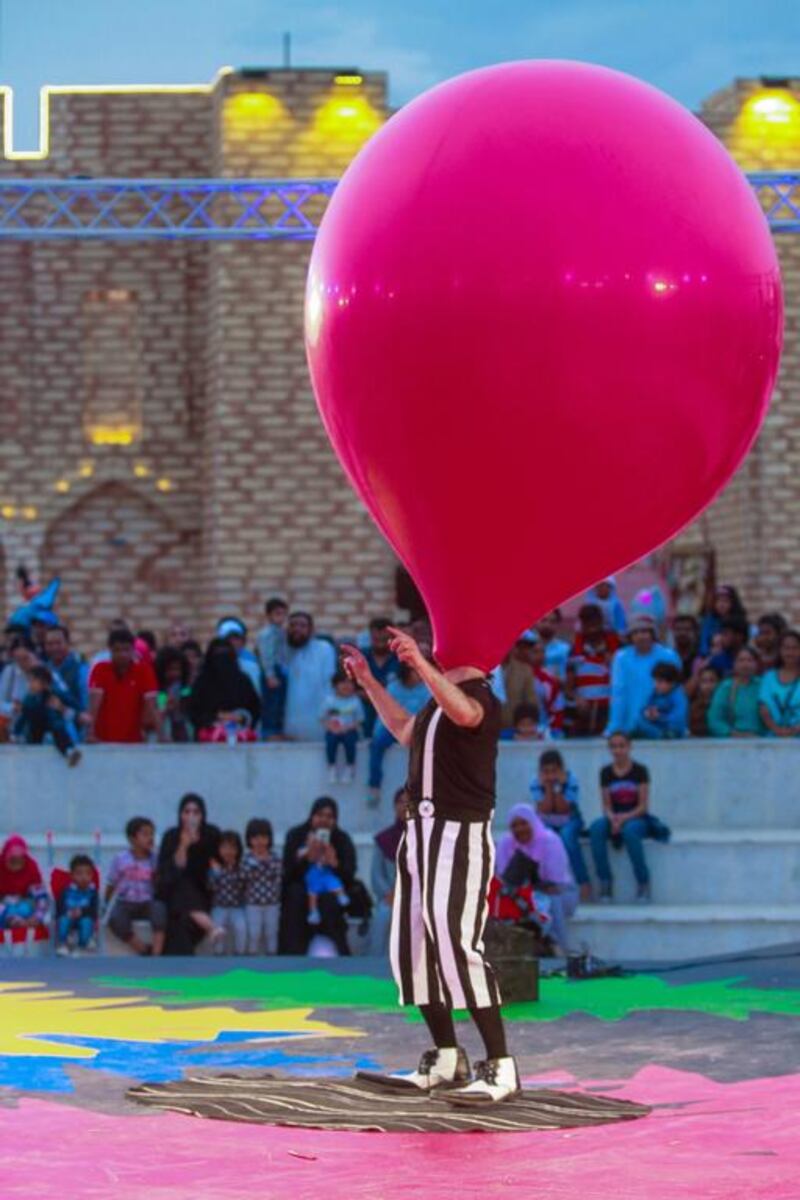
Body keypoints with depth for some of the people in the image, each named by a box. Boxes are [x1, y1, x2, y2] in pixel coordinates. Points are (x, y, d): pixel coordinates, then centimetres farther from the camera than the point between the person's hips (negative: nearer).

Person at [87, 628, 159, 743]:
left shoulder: (144, 671, -4)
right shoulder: (100, 670, -5)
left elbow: (151, 706, -8)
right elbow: (94, 704, -14)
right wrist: (91, 733, -26)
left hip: (134, 741, 1)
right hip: (104, 740, -1)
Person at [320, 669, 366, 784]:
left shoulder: (355, 701, -1)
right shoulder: (329, 700, 1)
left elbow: (359, 721, -1)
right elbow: (323, 718, 4)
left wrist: (347, 727, -17)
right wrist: (330, 726, -16)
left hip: (349, 730, -1)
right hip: (333, 731, 1)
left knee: (350, 740, -32)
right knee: (331, 740, -31)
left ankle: (349, 768, -8)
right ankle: (331, 768, -10)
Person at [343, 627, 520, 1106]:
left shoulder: (481, 696, -11)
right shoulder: (441, 699, 18)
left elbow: (465, 713, -37)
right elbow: (406, 732, 38)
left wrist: (419, 662, -45)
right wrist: (368, 681, 38)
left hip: (460, 834, -10)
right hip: (422, 831, 10)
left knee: (456, 945, -19)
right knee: (412, 947, 11)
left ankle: (501, 1067, -17)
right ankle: (446, 1060, 21)